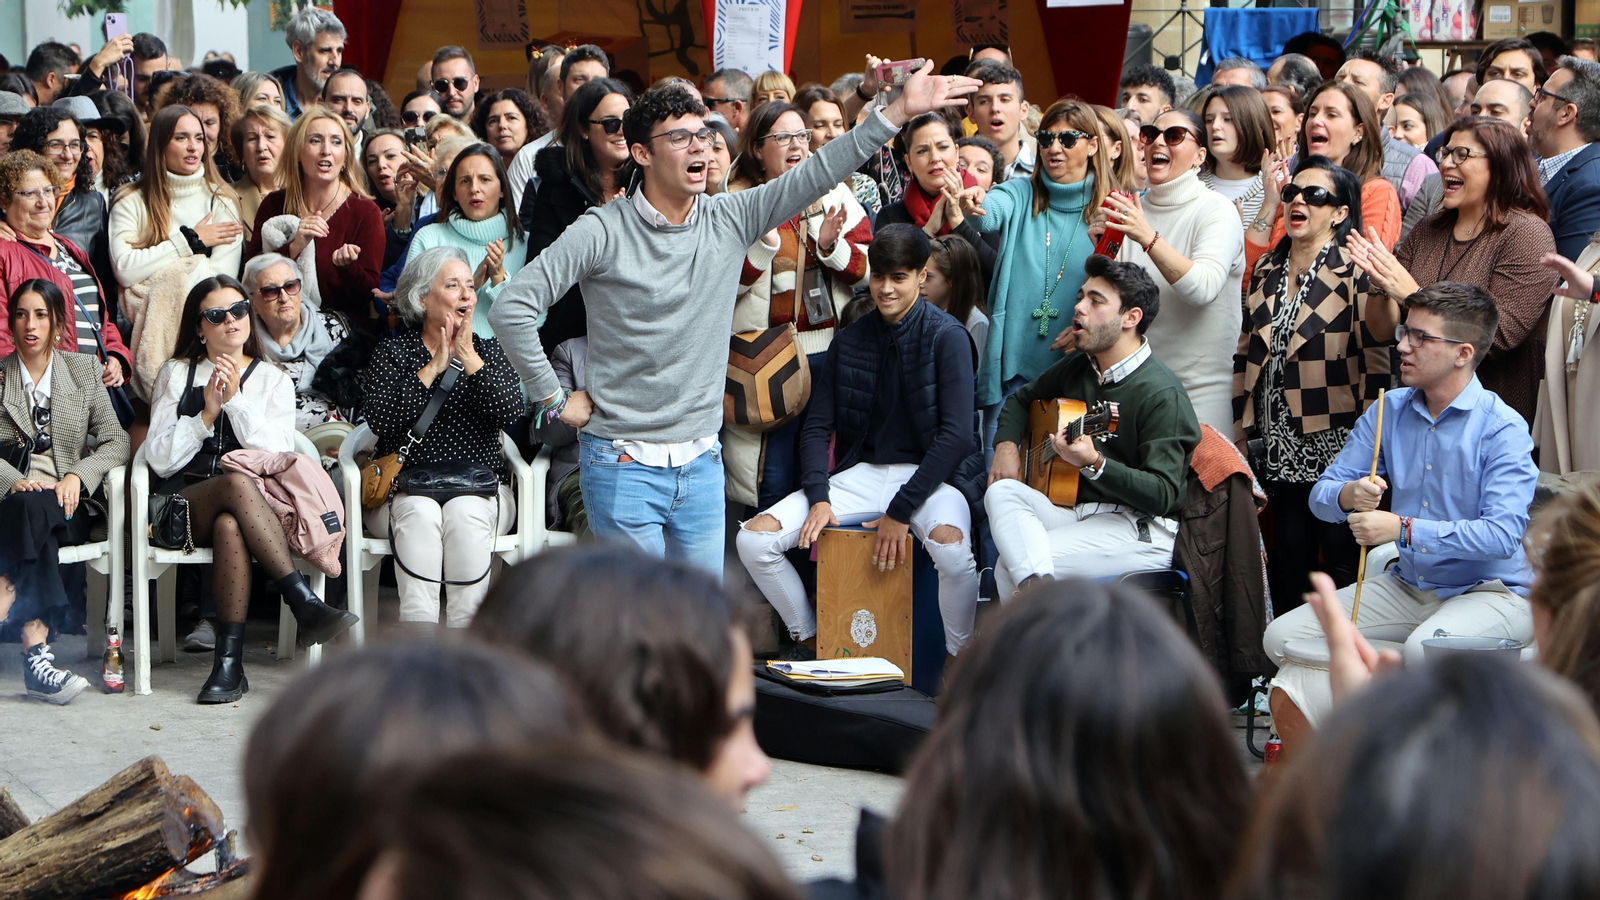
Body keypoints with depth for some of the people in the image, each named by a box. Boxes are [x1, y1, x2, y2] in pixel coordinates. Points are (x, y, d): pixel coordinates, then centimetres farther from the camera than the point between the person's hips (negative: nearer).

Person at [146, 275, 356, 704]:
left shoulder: (273, 380, 16)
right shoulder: (176, 374, 16)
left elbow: (277, 455, -1)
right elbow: (160, 459, 5)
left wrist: (235, 400, -9)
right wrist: (206, 416, -6)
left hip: (249, 504, 1)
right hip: (183, 503, -1)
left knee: (230, 525, -39)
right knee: (238, 482, -37)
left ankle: (229, 664, -41)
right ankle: (306, 605, -43)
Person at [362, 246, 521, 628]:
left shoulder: (488, 350, 15)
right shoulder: (393, 352, 9)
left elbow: (509, 410, -5)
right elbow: (379, 419, -9)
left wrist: (468, 357, -8)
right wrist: (432, 368, -9)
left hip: (480, 487, 1)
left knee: (466, 513, -32)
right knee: (420, 513, -33)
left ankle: (467, 629, -32)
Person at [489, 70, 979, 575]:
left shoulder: (730, 220, 3)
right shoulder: (601, 234, -9)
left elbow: (820, 172, -1)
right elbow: (512, 308, -10)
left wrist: (900, 112, -8)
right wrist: (553, 398, -8)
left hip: (702, 465, 5)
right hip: (623, 466, -4)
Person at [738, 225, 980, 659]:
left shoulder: (947, 338, -7)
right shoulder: (849, 342, 8)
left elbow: (956, 434, -14)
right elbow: (817, 428, 9)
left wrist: (901, 512, -19)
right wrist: (818, 498, -10)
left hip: (927, 475, -5)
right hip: (861, 473, 5)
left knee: (951, 546, -39)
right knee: (754, 538, -12)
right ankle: (810, 641, 8)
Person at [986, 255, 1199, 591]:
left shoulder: (1162, 395, -15)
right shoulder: (1078, 366, 11)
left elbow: (1163, 495, -21)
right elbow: (1022, 398, 31)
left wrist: (1094, 464, -35)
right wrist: (1007, 445, 9)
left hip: (1141, 528, -8)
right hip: (1076, 509, 8)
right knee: (1001, 491, -22)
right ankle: (1037, 588, -40)